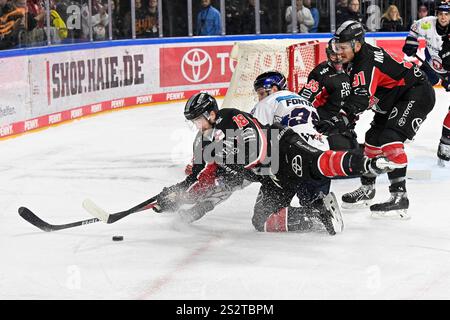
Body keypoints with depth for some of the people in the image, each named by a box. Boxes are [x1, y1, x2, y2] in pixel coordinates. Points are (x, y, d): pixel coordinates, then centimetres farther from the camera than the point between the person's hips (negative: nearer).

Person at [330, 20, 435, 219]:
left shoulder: (367, 64, -28)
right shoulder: (360, 59, 3)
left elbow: (361, 97, -42)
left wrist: (341, 120, -52)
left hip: (417, 95, -11)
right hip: (395, 100, 11)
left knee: (390, 139, -26)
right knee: (374, 138, 14)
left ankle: (399, 197, -31)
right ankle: (367, 189, 32)